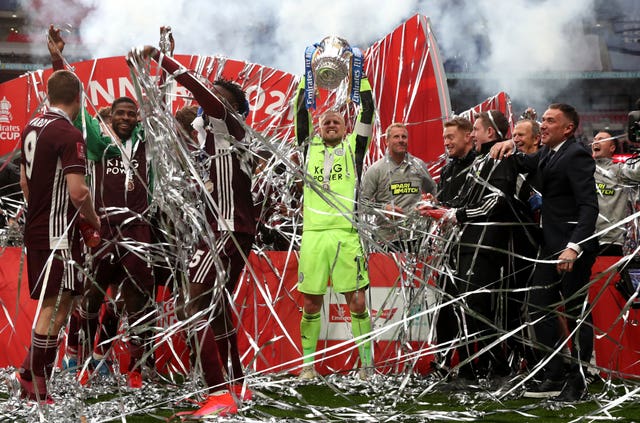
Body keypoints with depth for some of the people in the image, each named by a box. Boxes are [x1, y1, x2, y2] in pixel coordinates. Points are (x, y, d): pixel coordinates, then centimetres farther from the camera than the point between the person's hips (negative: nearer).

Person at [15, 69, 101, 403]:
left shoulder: (32, 127, 11)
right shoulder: (69, 134, -16)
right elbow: (77, 191, -22)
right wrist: (94, 221, -5)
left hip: (35, 228, 9)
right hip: (58, 232, -9)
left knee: (50, 304, 16)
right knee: (56, 306, -7)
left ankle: (32, 376, 18)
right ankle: (35, 386, -7)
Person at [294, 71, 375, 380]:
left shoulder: (353, 147, 13)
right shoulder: (310, 147, 17)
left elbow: (367, 112, 7)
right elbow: (301, 112, 13)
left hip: (345, 233, -2)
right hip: (313, 233, 2)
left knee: (357, 301, -3)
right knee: (311, 303, 4)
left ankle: (366, 363, 3)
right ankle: (308, 364, 12)